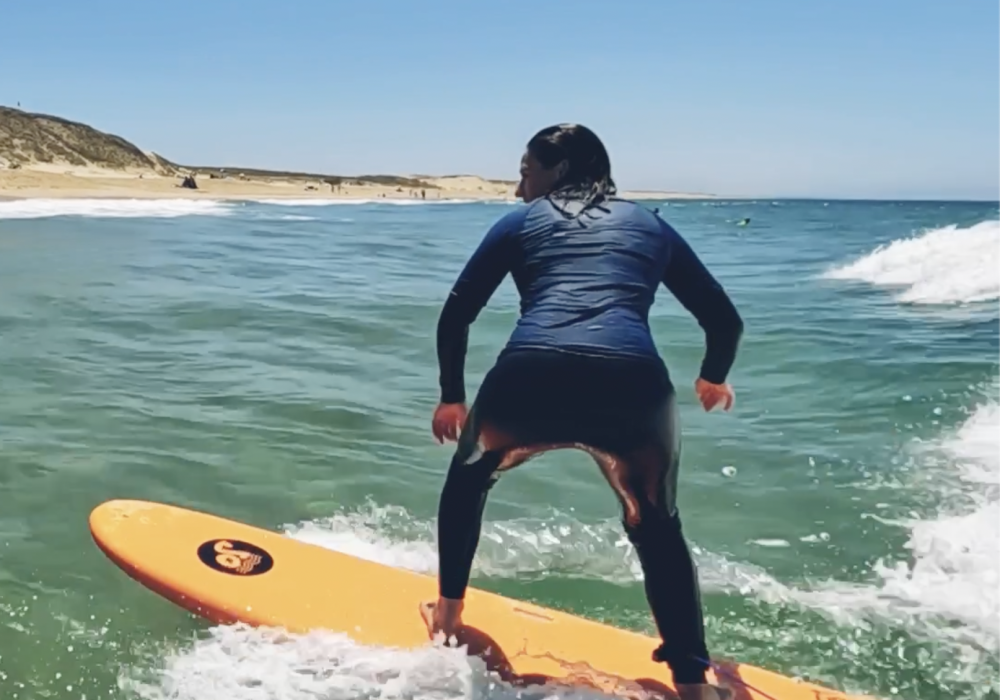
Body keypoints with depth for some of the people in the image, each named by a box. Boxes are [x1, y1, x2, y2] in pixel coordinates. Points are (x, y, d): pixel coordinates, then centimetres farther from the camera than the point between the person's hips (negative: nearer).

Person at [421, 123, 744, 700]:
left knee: (468, 477, 32)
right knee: (657, 528, 27)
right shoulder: (650, 224, 28)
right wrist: (714, 379, 50)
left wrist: (452, 397, 36)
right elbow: (725, 319, 30)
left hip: (531, 378, -1)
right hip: (635, 386, 1)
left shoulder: (521, 222, 24)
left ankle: (447, 615, 41)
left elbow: (456, 315, 21)